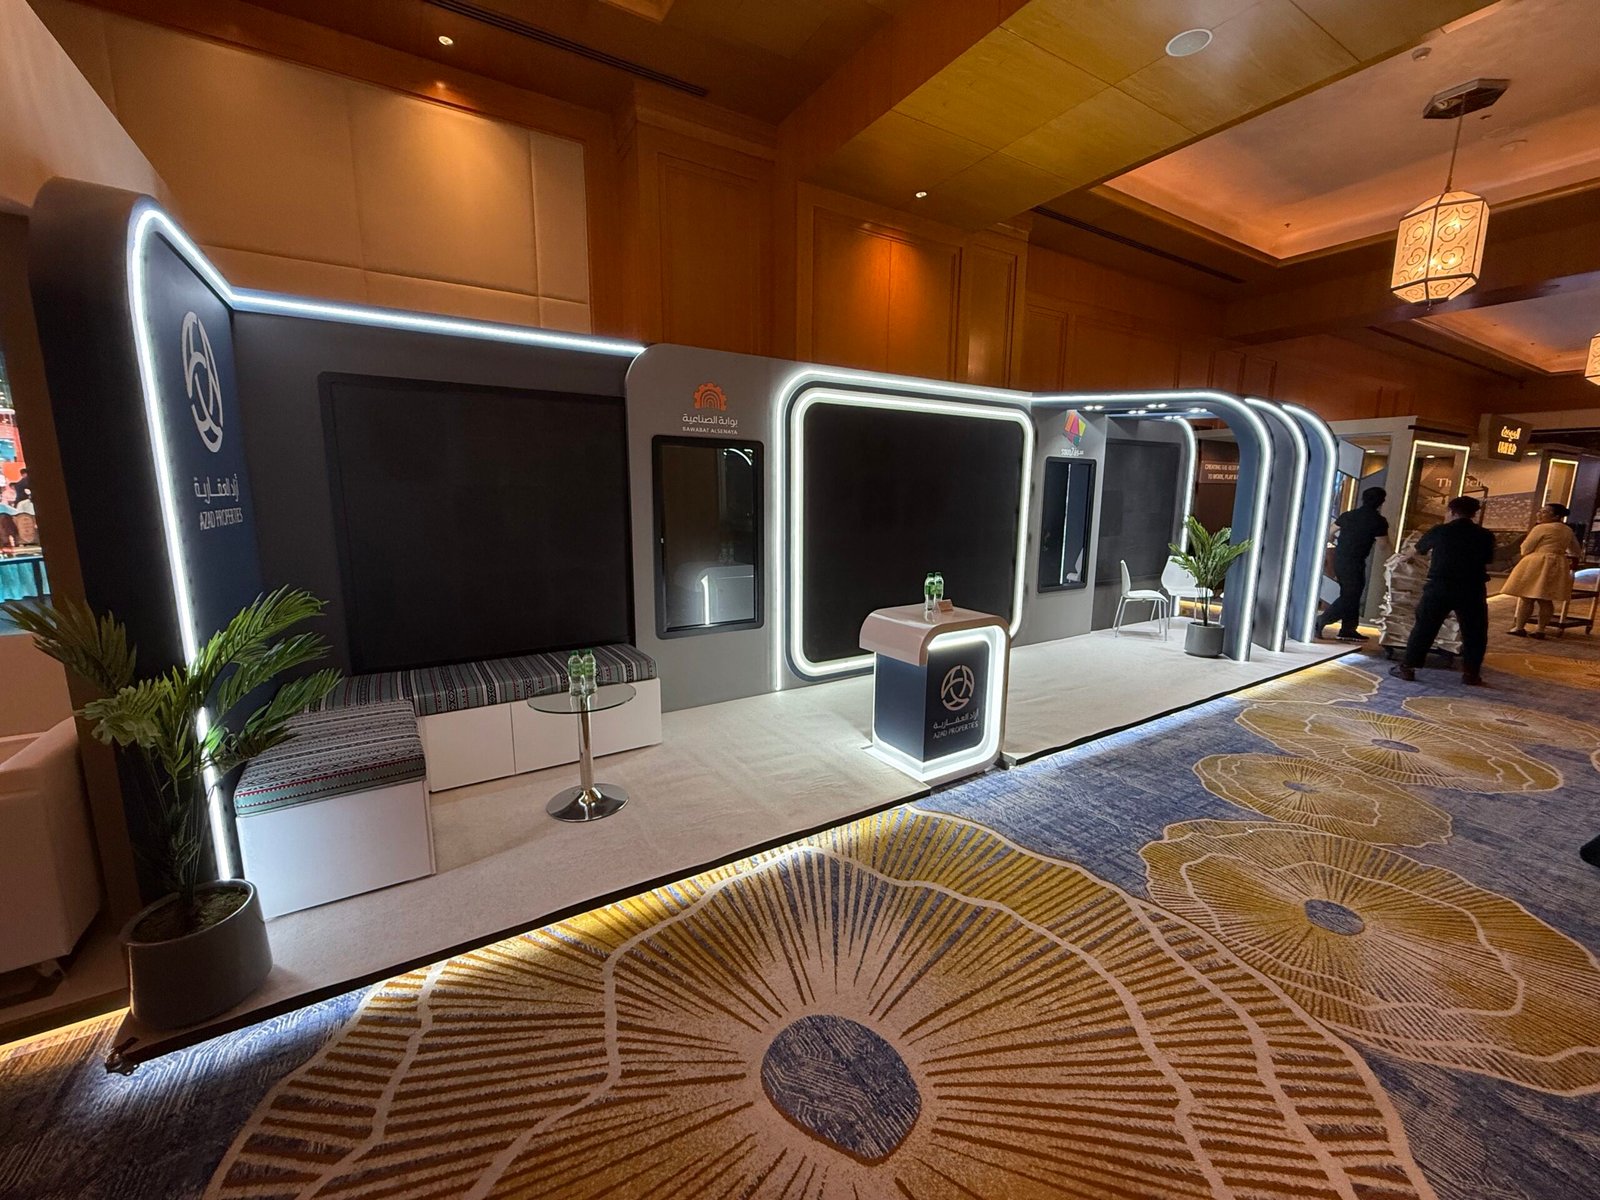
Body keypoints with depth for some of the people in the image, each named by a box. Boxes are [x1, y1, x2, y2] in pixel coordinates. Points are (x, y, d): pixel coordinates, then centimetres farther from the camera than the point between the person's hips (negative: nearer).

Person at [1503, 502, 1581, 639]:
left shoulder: (1541, 528, -9)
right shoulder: (1568, 530, 16)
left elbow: (1526, 548, -6)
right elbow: (1576, 552, 24)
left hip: (1536, 565, -7)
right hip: (1557, 567, 7)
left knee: (1526, 597, -5)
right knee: (1546, 600, 6)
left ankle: (1519, 628, -5)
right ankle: (1540, 630, 4)